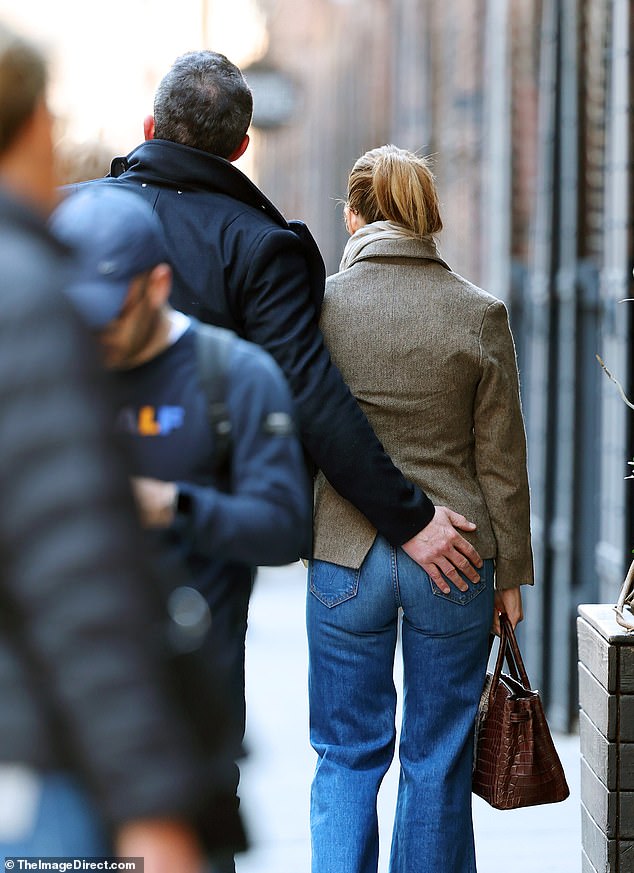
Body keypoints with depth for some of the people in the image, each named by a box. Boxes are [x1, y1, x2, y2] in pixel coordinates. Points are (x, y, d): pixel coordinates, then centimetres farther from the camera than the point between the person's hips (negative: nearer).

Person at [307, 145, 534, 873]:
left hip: (346, 556, 0)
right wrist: (511, 572, 7)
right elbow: (501, 459, -1)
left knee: (346, 754, 11)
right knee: (438, 757, 12)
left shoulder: (317, 306, -6)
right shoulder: (479, 314, -5)